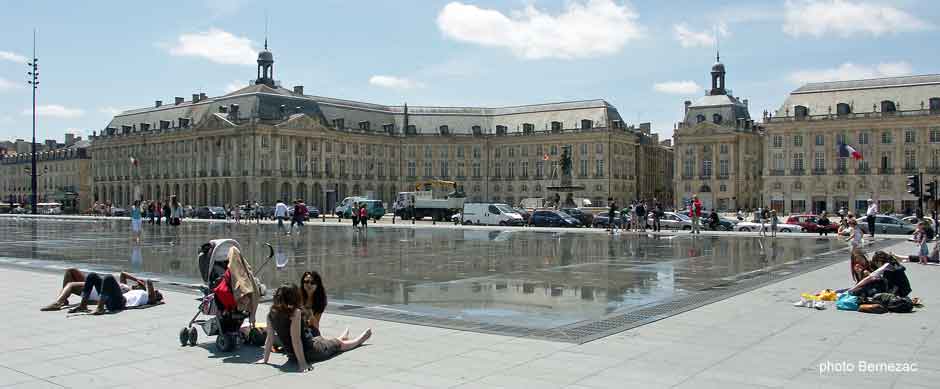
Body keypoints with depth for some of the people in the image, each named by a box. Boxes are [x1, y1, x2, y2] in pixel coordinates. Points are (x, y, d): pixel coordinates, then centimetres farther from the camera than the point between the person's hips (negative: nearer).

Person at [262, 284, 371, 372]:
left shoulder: (271, 314, -6)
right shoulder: (295, 312, -25)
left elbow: (269, 339, -4)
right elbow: (296, 340, -29)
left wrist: (266, 360, 4)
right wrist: (302, 363, -27)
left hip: (291, 356, 7)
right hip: (310, 352, -7)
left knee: (323, 340, 36)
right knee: (340, 344, 22)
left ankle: (341, 338, 66)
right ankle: (359, 340, 51)